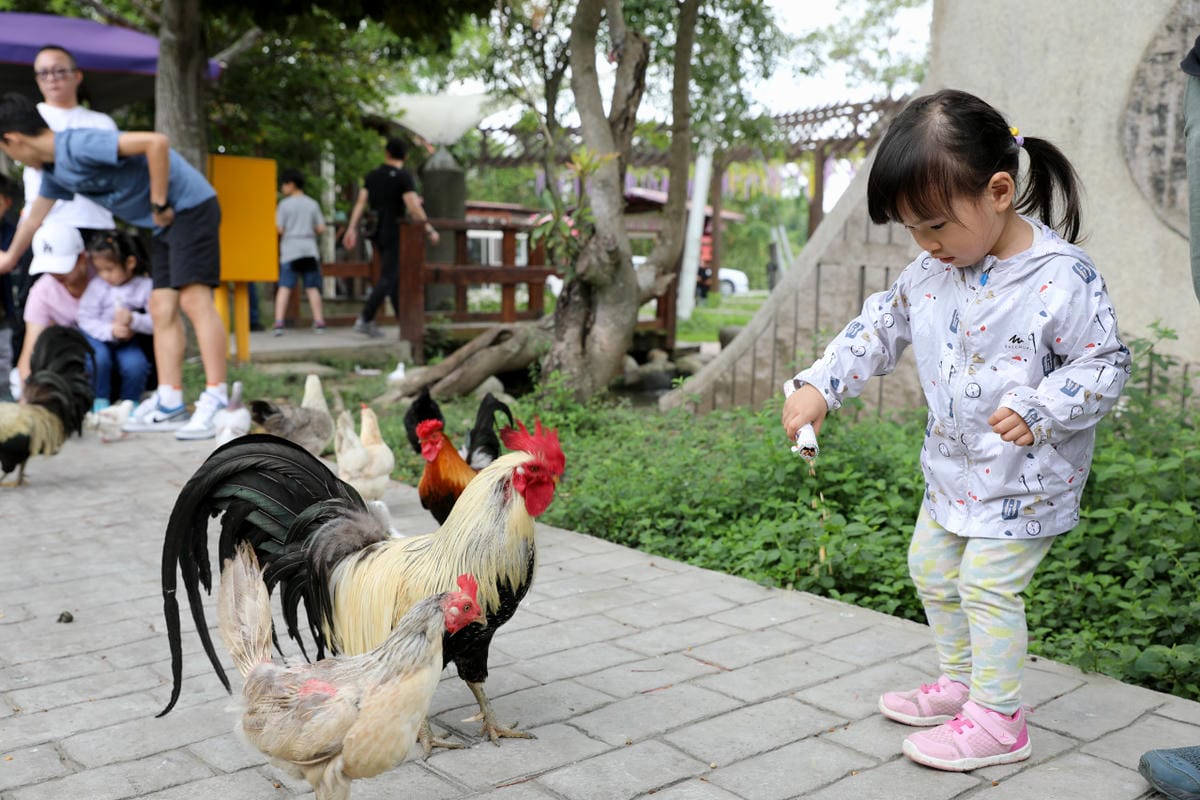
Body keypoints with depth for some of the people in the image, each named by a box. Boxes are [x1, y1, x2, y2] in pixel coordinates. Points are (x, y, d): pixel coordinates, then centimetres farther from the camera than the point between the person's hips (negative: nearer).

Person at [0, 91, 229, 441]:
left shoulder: (78, 145, -20)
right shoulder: (55, 171, 10)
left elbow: (156, 142, -30)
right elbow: (33, 220, 29)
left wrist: (159, 204, -21)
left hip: (190, 205, -10)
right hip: (165, 223, 10)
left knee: (193, 298, -18)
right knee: (162, 308, 4)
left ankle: (216, 401, -21)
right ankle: (170, 405, 3)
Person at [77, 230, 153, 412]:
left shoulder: (145, 286, -11)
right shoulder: (96, 286, -9)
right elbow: (86, 319, -12)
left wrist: (133, 320, -34)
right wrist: (111, 331, -28)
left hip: (129, 339, 0)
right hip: (99, 336, 0)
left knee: (135, 365, -26)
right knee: (98, 359, -29)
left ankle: (130, 401, 4)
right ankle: (100, 401, -5)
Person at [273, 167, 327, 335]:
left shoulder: (285, 204, -2)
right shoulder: (312, 204, 8)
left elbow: (280, 229, -5)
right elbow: (321, 229, 5)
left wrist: (275, 217, 14)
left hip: (290, 251, -3)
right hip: (310, 250, 3)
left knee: (284, 288, -6)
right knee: (312, 288, 7)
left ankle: (279, 322, -15)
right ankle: (319, 322, 6)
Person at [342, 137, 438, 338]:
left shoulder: (372, 175, 8)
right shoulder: (403, 176, -11)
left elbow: (360, 202, 4)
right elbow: (414, 208, -18)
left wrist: (352, 228, 4)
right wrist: (430, 230, -11)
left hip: (378, 231, 7)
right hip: (394, 232, -7)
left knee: (396, 277, 13)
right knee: (388, 278, -6)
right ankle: (365, 320, -13)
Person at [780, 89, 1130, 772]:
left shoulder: (1063, 278, -22)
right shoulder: (933, 272, -2)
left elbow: (1107, 365, -16)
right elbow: (879, 329, 6)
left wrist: (1038, 410, -30)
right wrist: (819, 384, -4)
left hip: (1028, 474, -8)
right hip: (953, 468, 8)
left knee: (987, 585, -6)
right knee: (932, 571, 17)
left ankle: (998, 718, 11)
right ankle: (961, 681, 36)